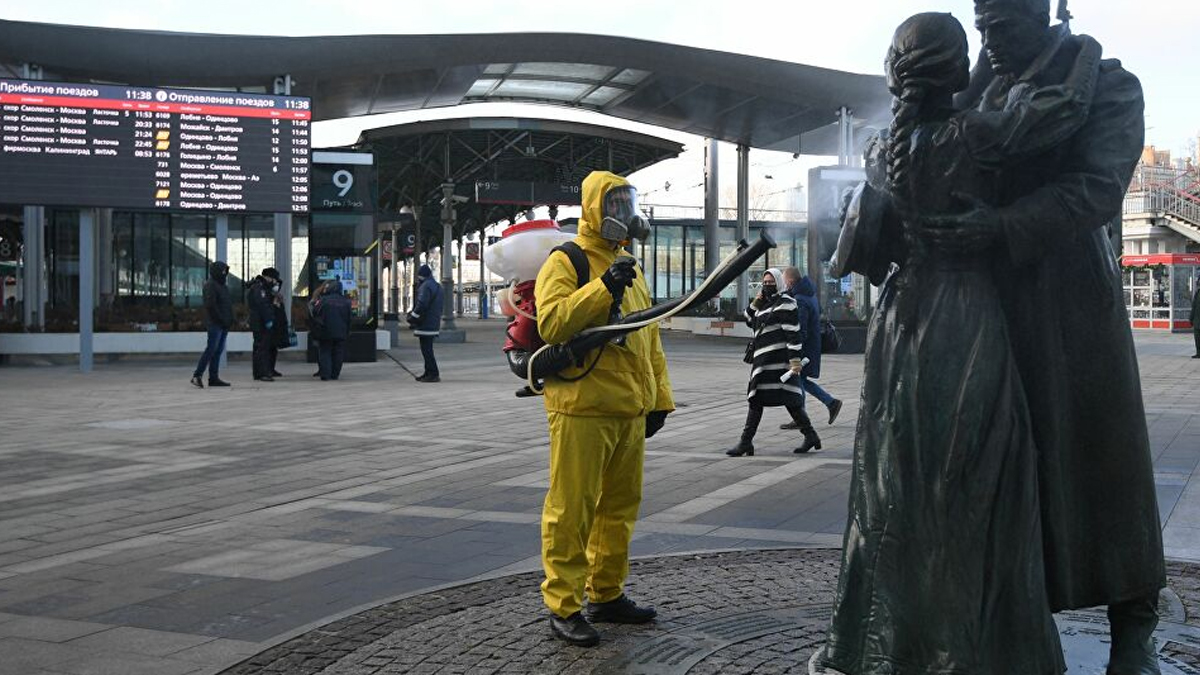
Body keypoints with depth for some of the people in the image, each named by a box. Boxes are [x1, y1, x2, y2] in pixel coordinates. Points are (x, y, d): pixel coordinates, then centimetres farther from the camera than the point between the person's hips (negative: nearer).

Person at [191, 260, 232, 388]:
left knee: (218, 350, 8)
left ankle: (214, 378, 10)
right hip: (215, 323, -9)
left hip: (224, 325, 9)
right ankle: (197, 375, -9)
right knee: (211, 349, -11)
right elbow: (210, 304, -17)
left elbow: (228, 304, 22)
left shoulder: (223, 286, 20)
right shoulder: (210, 285, -8)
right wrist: (221, 319, -17)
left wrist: (230, 320, 9)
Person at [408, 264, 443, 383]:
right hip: (434, 323, 10)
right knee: (427, 349, 16)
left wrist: (412, 317, -12)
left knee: (426, 350, -8)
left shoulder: (426, 286, -15)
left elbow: (421, 304, -23)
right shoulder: (437, 286, 17)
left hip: (426, 324, -10)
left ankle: (433, 374, -9)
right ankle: (428, 373, 21)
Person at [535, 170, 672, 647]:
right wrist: (603, 288, -26)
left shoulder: (630, 269, 20)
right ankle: (563, 606, 2)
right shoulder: (565, 262, -4)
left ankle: (606, 594, 25)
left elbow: (650, 337, 23)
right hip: (582, 410, -8)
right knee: (572, 509, -5)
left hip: (630, 411, 8)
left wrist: (659, 397, 19)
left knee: (620, 506, 14)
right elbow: (551, 322, -20)